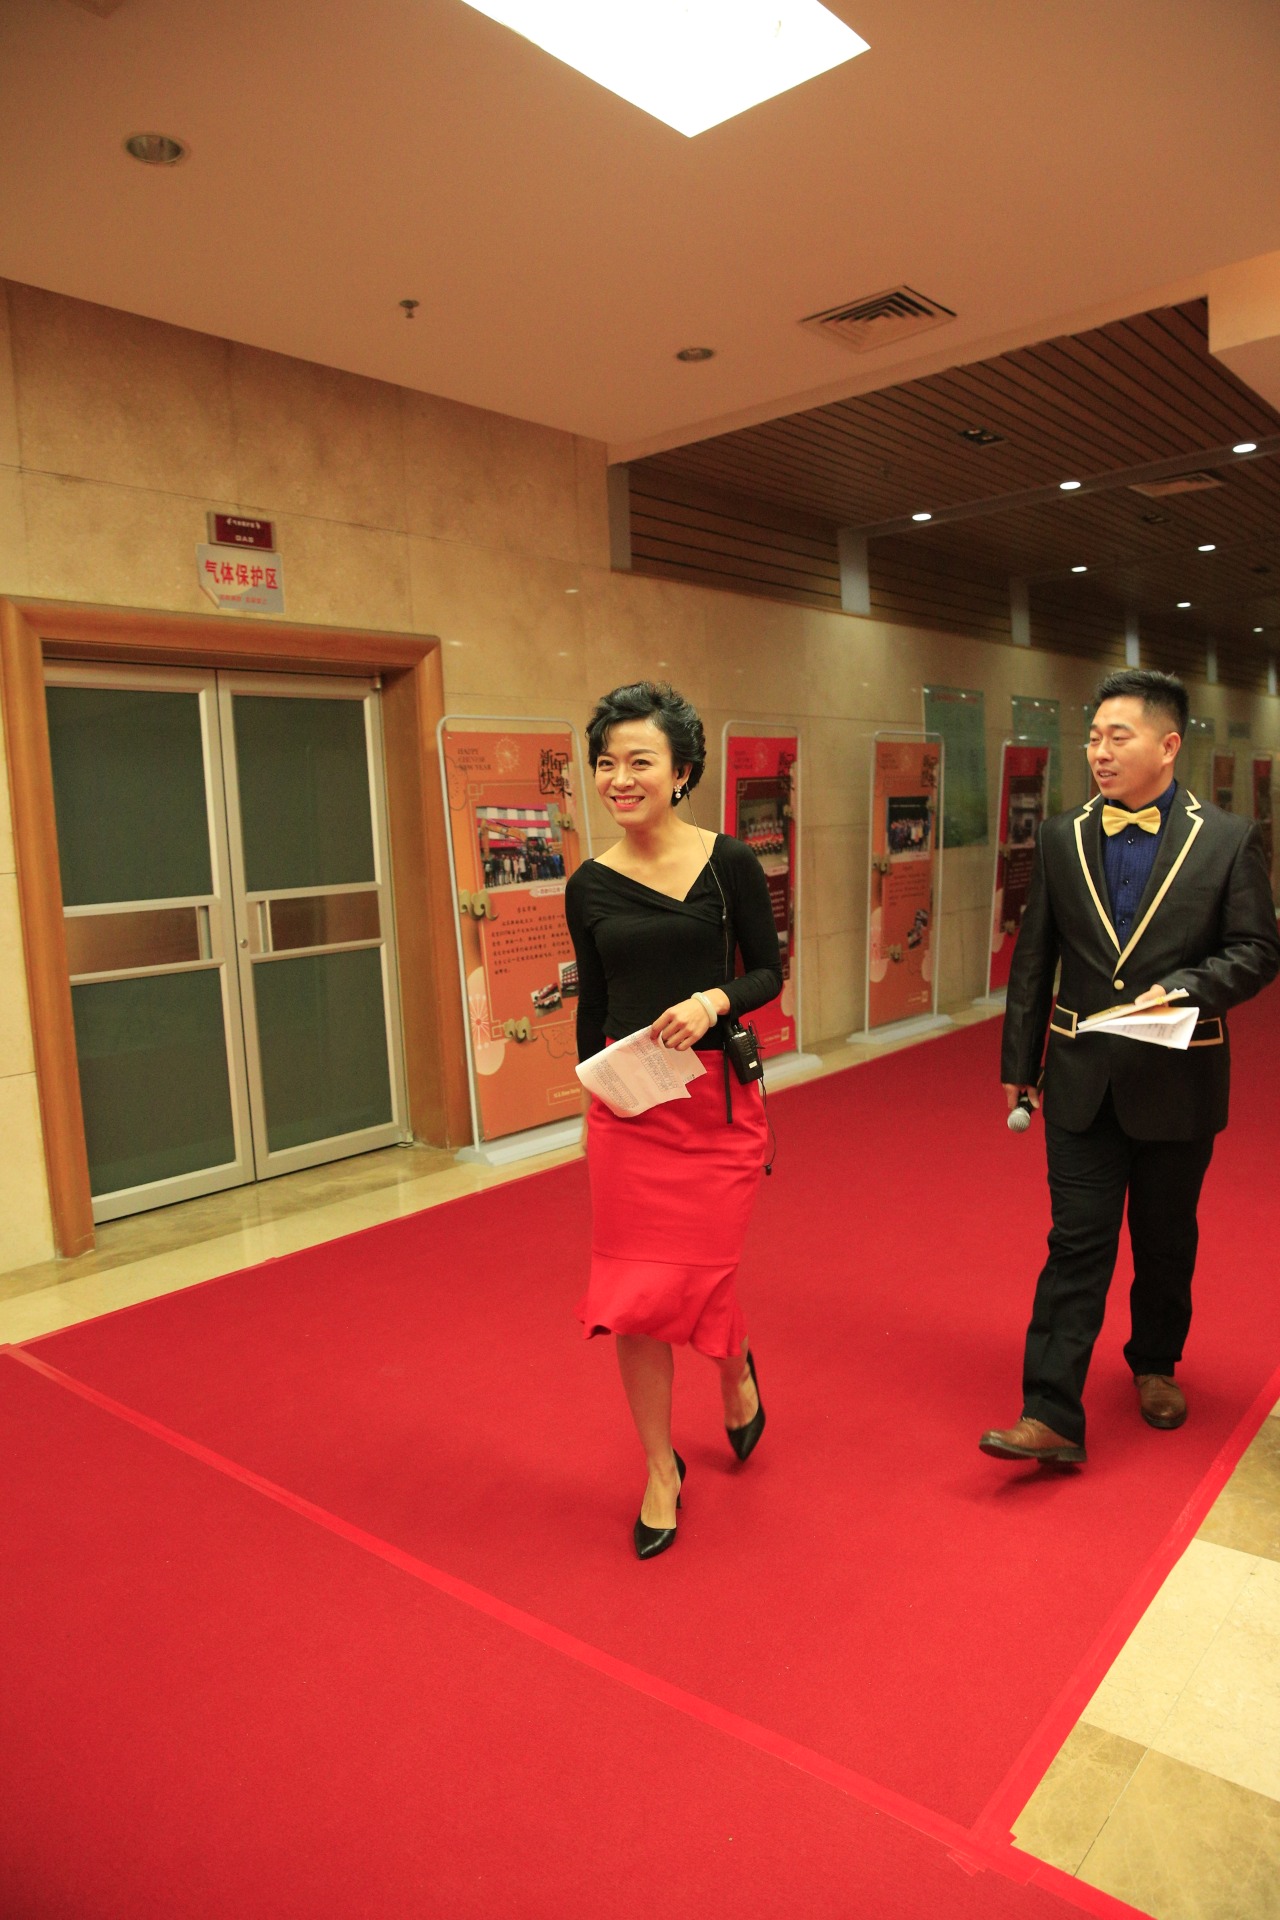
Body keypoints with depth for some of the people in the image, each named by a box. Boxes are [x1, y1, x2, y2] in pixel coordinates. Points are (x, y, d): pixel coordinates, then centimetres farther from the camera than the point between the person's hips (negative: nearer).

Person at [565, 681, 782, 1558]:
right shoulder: (589, 885, 2)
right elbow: (591, 1001, 10)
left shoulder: (728, 863, -5)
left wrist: (715, 1000, -18)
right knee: (633, 1294, 5)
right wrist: (593, 1091, 11)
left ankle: (737, 1372, 43)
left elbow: (769, 970, 1)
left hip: (717, 1101, -2)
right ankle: (661, 1471, 27)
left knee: (698, 1281, 5)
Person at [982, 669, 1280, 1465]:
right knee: (1077, 1243, 0)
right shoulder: (1062, 838, 3)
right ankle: (1053, 1415, 2)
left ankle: (1156, 1364, 41)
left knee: (1166, 1240, 16)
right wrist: (1020, 1063, 6)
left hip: (1179, 1081, -1)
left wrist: (1185, 987, -21)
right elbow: (1033, 959, 5)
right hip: (1083, 1078, 1)